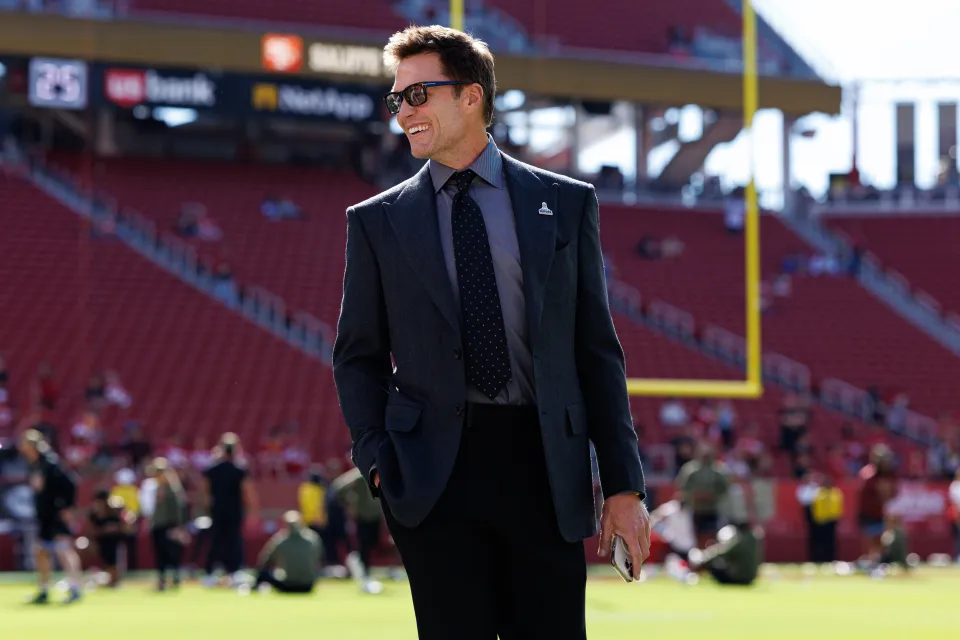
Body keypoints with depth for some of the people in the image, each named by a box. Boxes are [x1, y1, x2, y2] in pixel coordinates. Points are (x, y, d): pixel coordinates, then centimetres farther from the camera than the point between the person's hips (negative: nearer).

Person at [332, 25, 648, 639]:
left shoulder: (566, 203, 8)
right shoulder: (377, 221, 9)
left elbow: (597, 350, 7)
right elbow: (359, 355, 12)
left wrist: (624, 484, 2)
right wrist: (377, 459, -4)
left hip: (545, 472, 0)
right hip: (435, 477, 0)